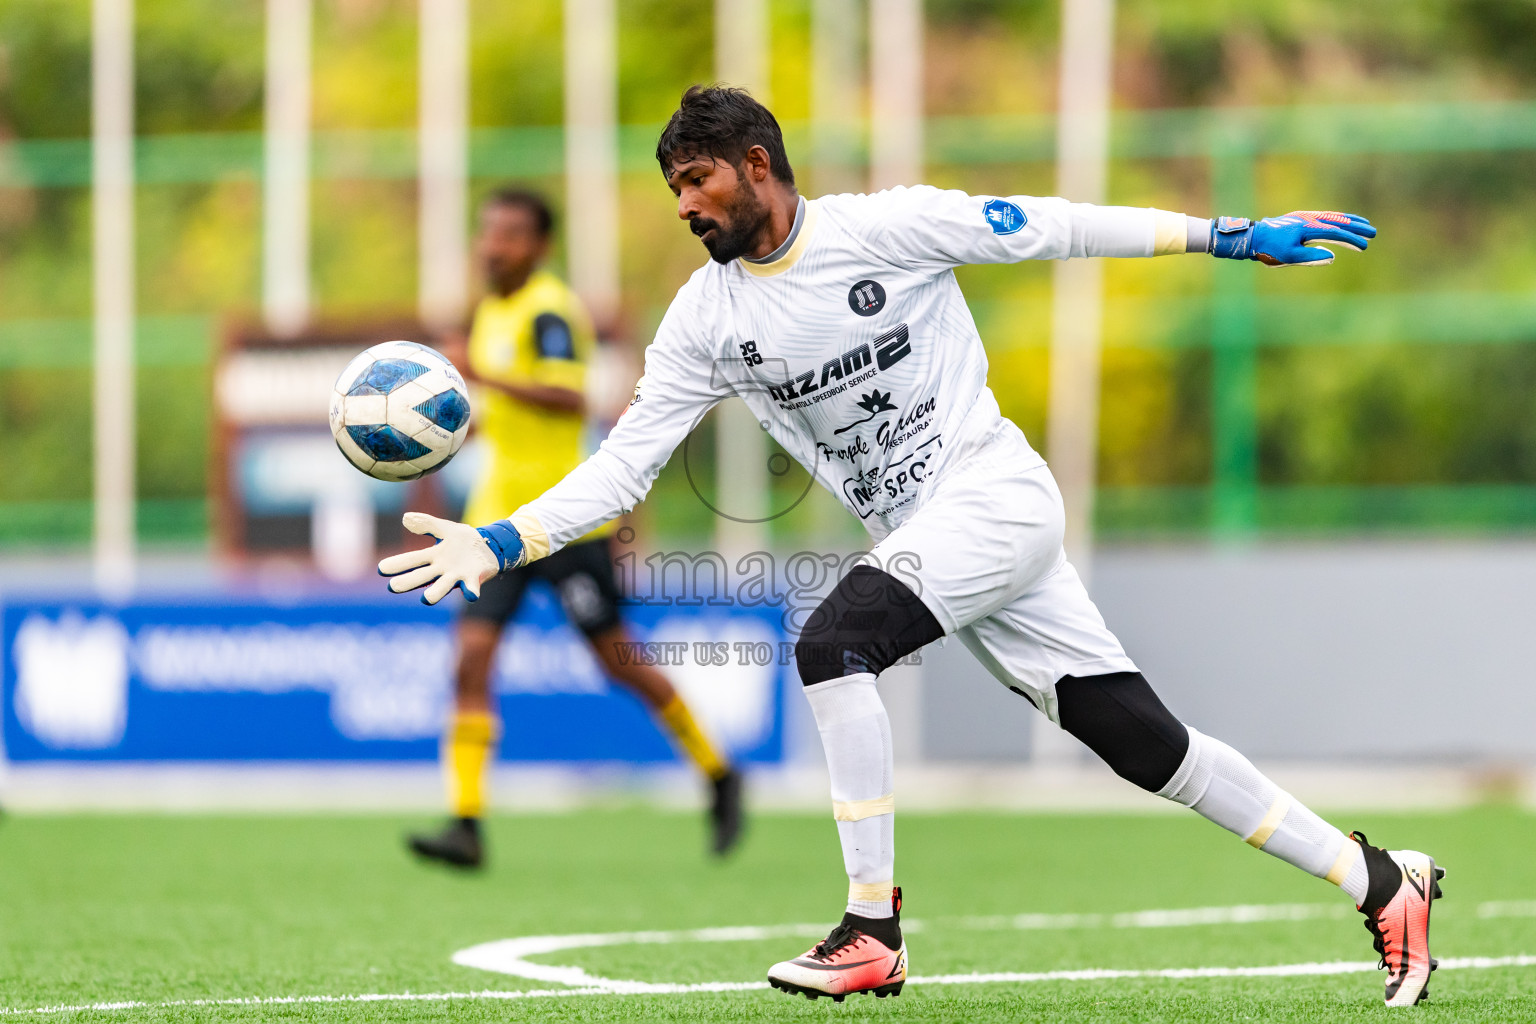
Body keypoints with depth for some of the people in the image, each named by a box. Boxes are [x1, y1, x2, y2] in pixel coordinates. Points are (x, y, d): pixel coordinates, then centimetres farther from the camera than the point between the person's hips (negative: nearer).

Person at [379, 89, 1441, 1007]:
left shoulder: (892, 226, -9)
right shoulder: (707, 316, 5)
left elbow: (1056, 229, -5)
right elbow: (626, 464, 4)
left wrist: (1238, 236, -5)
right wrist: (500, 542, -9)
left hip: (997, 494, -5)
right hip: (920, 541, 6)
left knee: (834, 643, -26)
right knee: (1145, 742, 2)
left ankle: (874, 930, -20)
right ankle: (1377, 879, 10)